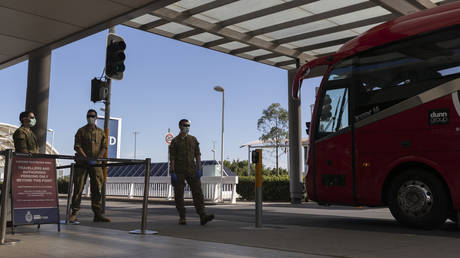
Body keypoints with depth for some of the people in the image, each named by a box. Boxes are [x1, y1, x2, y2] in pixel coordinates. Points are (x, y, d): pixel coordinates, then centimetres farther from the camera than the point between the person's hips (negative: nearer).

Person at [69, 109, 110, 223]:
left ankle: (97, 214, 4)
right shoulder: (81, 131, 6)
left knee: (97, 188, 1)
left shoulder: (101, 132, 15)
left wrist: (97, 158, -10)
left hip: (96, 164, 2)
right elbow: (77, 146, -4)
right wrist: (86, 158, -16)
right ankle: (74, 213, 5)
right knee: (78, 187, -2)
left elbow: (104, 147, 7)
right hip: (82, 163, -2)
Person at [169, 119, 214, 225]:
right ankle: (182, 218, 11)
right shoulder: (175, 141, 2)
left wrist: (199, 169, -3)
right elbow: (172, 158, -2)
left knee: (198, 192, -8)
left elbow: (197, 155, 8)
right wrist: (172, 172, -10)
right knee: (179, 195, 1)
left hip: (192, 170, 2)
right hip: (179, 171, -2)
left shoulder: (193, 139, 11)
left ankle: (202, 217, -13)